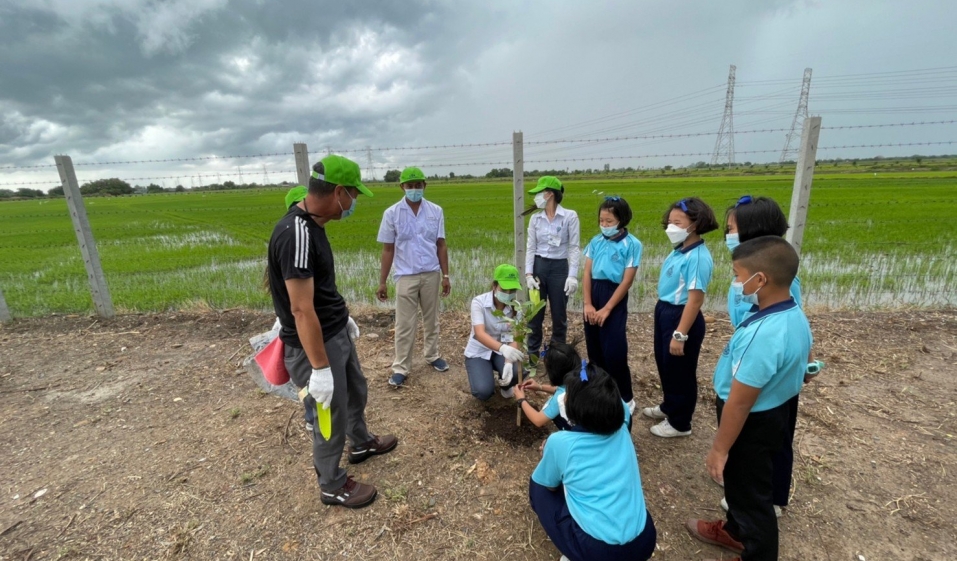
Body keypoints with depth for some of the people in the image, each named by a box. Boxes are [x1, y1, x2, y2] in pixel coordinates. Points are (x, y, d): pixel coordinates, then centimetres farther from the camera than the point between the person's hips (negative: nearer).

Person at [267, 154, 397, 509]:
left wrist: (343, 316, 24)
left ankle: (361, 444, 54)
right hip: (315, 345, -9)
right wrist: (320, 368, -24)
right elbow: (302, 310, -29)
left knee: (356, 391, 28)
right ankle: (332, 486, 36)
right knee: (330, 420, 11)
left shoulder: (312, 225, 2)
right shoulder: (296, 234, -29)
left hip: (337, 333, 10)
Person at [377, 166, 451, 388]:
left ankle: (432, 355, 33)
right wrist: (382, 282, -3)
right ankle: (401, 367, 15)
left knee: (431, 320, 15)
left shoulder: (436, 211, 1)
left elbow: (441, 245, 5)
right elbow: (387, 250, -1)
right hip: (406, 277, -2)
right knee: (404, 325, 4)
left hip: (431, 274, 2)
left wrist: (445, 275, 2)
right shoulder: (391, 213, -3)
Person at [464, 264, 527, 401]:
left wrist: (509, 363, -37)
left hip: (501, 351, 3)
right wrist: (503, 348, -53)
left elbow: (513, 338, -17)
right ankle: (479, 377, 13)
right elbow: (479, 334, -35)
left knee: (517, 373, -29)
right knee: (484, 392, -25)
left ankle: (504, 384, 9)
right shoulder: (479, 302, -23)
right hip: (478, 352, -2)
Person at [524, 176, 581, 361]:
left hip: (559, 268, -3)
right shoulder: (535, 218, 4)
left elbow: (575, 247, -8)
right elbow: (530, 248, 3)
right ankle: (533, 354, 22)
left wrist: (573, 276, -15)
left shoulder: (570, 216, -7)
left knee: (559, 316, 8)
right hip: (538, 267, 3)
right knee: (535, 314, 7)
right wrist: (528, 274, -7)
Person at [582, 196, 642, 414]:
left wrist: (606, 309, -12)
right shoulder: (596, 242, 5)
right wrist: (588, 304, -6)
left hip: (615, 297, -5)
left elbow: (627, 281, -11)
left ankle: (626, 398, 17)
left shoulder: (632, 244, -9)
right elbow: (587, 274, 3)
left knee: (614, 351, -3)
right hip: (594, 294, 5)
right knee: (594, 349, 12)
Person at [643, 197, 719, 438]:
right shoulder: (679, 250, 4)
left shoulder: (697, 257, -23)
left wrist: (680, 335, -23)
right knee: (664, 365, 24)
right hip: (664, 312, 9)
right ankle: (668, 407, 46)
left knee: (679, 371, 9)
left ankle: (680, 423, 29)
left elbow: (695, 299, -25)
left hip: (681, 317, -9)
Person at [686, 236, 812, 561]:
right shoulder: (795, 318, -4)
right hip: (773, 411, 10)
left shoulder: (763, 335, -35)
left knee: (750, 493, 14)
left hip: (751, 423, -10)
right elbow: (801, 363, 13)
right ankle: (735, 532, 53)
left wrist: (719, 448, -19)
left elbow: (740, 402, -29)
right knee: (742, 483, 30)